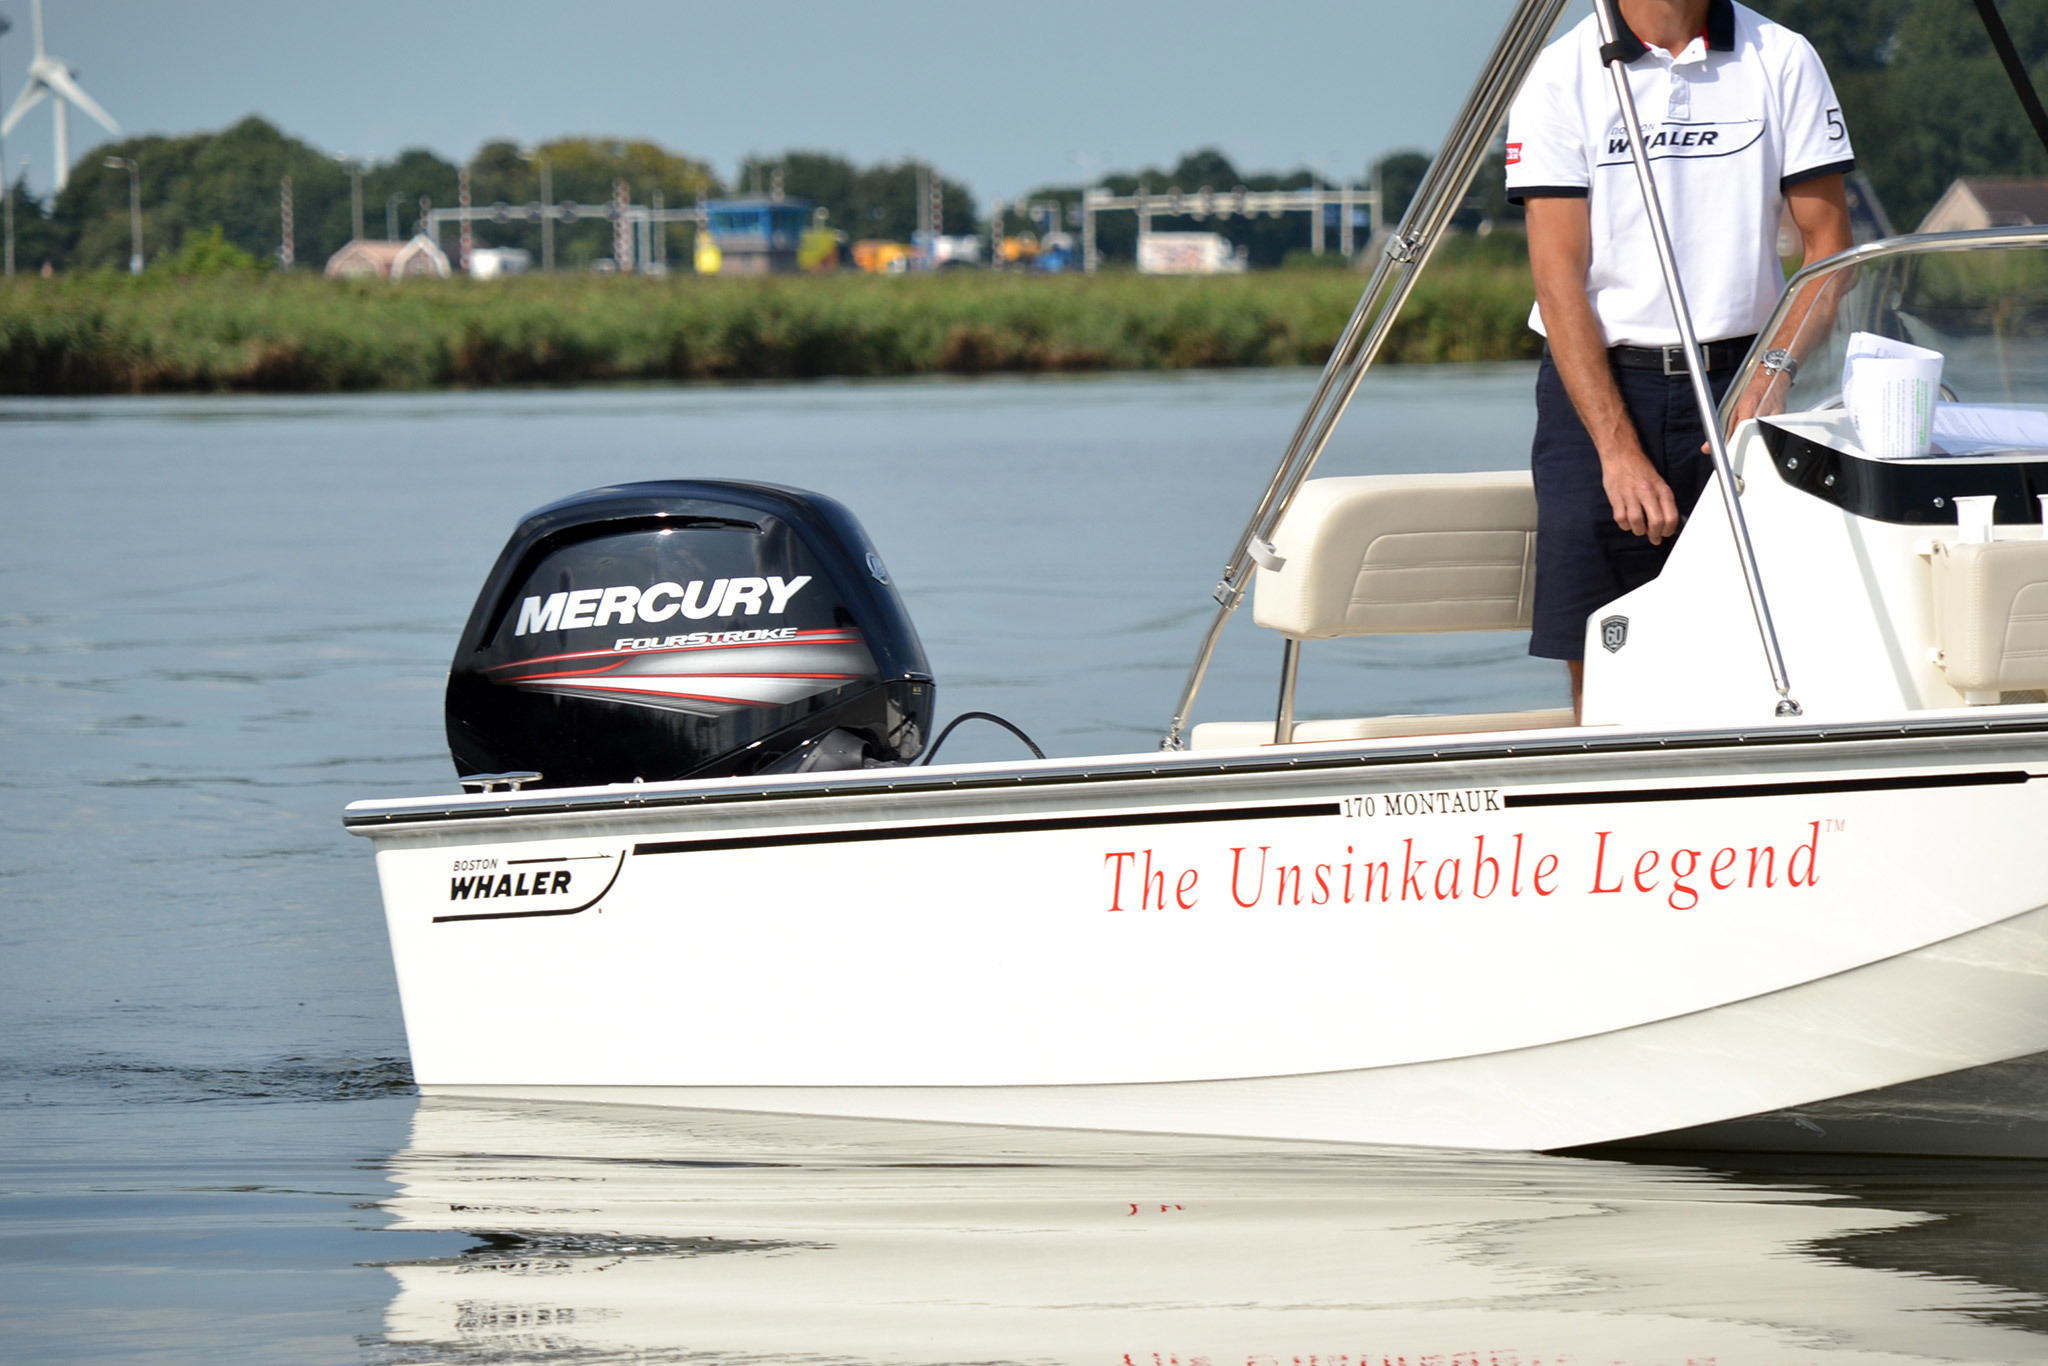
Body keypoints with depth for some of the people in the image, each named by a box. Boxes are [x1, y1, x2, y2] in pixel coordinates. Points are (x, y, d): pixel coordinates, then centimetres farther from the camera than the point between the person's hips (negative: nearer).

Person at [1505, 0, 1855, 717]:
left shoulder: (1783, 60, 5)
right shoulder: (1561, 75, 0)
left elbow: (1828, 241, 6)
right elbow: (1557, 276, -5)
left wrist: (1775, 373, -11)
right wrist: (1619, 449, -15)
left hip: (1739, 384, 1)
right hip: (1598, 388, -1)